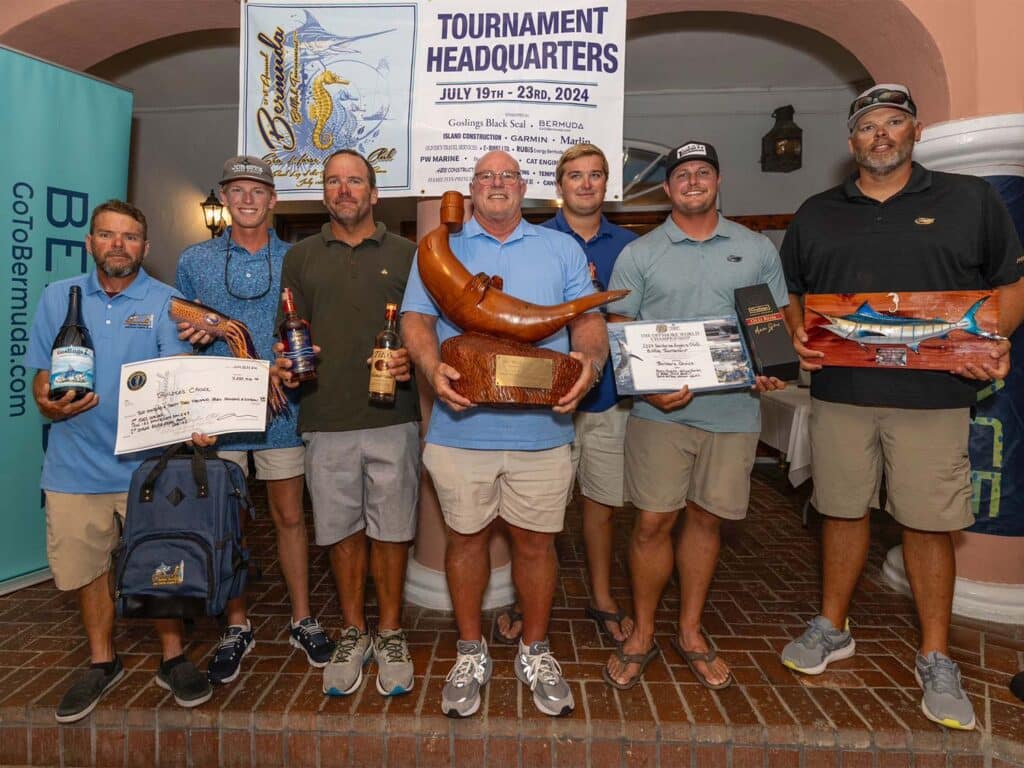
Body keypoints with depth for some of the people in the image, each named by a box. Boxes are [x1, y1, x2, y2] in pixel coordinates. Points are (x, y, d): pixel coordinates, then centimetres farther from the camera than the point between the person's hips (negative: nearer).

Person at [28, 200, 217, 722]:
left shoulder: (166, 302, -3)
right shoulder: (58, 298, 6)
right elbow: (42, 380, 9)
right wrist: (52, 405, -14)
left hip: (148, 461, -3)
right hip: (76, 463, 3)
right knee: (86, 566, 14)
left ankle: (173, 658, 27)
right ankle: (102, 662, 36)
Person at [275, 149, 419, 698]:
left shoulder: (405, 253, 9)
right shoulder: (301, 257, 14)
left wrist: (412, 359, -11)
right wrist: (286, 362, -5)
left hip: (393, 419, -1)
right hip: (326, 420, 2)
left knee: (391, 529, 6)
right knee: (342, 531, 10)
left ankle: (390, 634, 24)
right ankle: (353, 633, 28)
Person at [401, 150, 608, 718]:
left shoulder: (561, 249, 13)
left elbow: (587, 318, 7)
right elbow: (417, 318, 4)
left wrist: (590, 360, -15)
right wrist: (433, 369, -16)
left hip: (541, 428, 1)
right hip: (461, 427, 0)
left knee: (535, 541, 9)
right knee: (466, 538, 11)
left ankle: (535, 653, 31)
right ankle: (471, 654, 31)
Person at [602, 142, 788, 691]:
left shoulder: (758, 249, 11)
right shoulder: (639, 255, 5)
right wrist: (647, 386, -14)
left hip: (733, 411, 2)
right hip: (661, 410, -2)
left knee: (707, 519, 11)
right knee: (652, 521, 0)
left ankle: (690, 632, 29)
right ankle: (642, 634, 21)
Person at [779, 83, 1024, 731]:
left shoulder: (970, 199, 8)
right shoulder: (817, 215, 13)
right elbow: (790, 289, 16)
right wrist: (800, 333, -5)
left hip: (933, 394, -1)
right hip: (840, 390, 2)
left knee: (929, 524, 3)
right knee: (843, 511, 11)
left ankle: (936, 659, 21)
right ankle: (833, 629, 29)